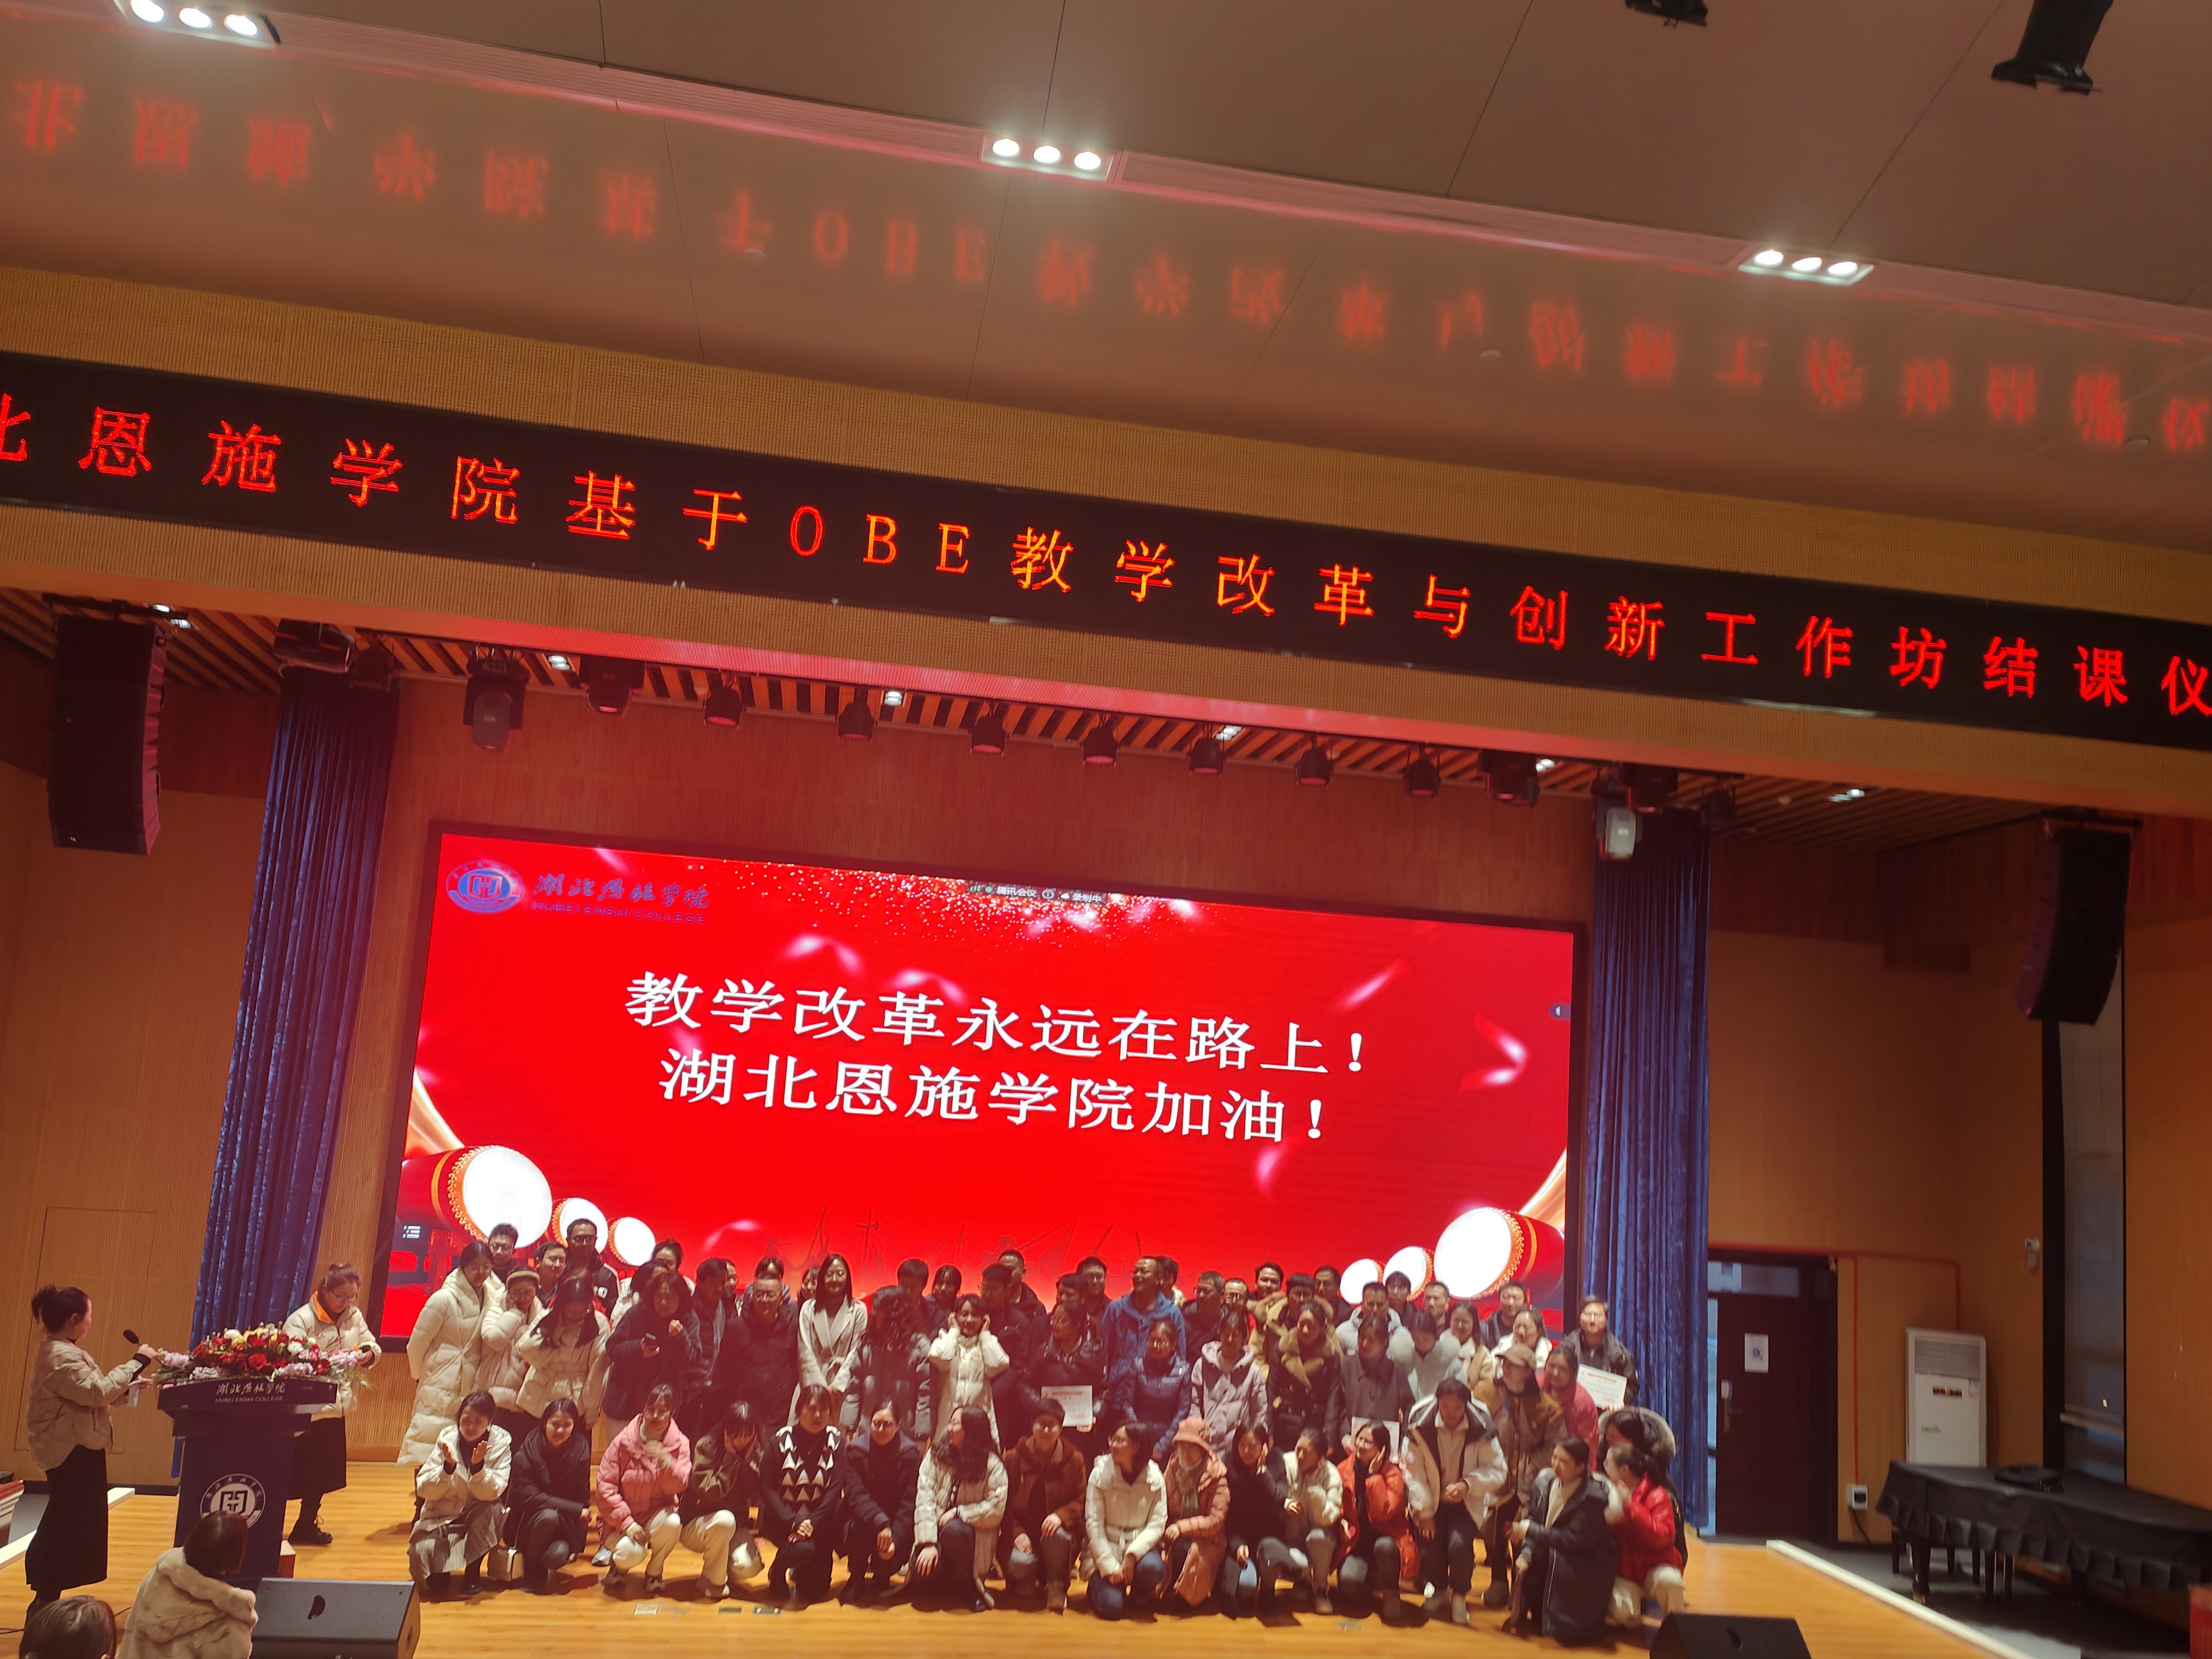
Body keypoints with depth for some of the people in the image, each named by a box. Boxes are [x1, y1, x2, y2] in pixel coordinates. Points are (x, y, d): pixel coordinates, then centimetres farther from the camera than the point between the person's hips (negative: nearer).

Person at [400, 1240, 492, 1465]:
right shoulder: (444, 1299, -10)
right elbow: (417, 1343, -6)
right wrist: (420, 1376, 7)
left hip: (471, 1388, 5)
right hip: (440, 1387, -5)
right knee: (429, 1455, -4)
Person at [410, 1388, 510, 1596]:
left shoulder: (501, 1442, -11)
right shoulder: (447, 1437, -8)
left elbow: (492, 1493, -20)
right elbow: (424, 1490, -12)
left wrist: (478, 1467, -38)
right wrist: (448, 1468, -30)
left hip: (481, 1519, 0)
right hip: (443, 1515, 1)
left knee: (494, 1509, -34)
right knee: (421, 1553, -30)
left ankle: (473, 1571, -13)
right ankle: (439, 1573, 9)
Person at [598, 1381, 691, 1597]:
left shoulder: (680, 1444, -6)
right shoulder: (623, 1441, -10)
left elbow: (679, 1486, -14)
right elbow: (605, 1487, -10)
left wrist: (665, 1461, -34)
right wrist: (627, 1523, -19)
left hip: (657, 1514, 2)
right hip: (621, 1518, -2)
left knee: (672, 1522, -32)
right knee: (631, 1553, -31)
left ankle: (654, 1572, -2)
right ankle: (617, 1564, 10)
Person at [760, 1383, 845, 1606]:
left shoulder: (836, 1441, -3)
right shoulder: (780, 1440, -7)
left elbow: (835, 1489, -9)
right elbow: (767, 1488, -11)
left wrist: (812, 1523, -22)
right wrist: (793, 1522, -23)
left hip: (820, 1518, 3)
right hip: (783, 1519, -2)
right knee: (802, 1549, -31)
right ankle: (779, 1574, 5)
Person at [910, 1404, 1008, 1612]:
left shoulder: (992, 1465, -9)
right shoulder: (936, 1454, -3)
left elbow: (996, 1510, -14)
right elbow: (924, 1497, -12)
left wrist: (958, 1513, -19)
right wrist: (928, 1543, -21)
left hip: (973, 1533, -2)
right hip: (938, 1529, 2)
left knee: (953, 1531, -35)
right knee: (925, 1568, -27)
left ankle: (967, 1585, -8)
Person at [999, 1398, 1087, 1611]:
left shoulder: (1074, 1460, 0)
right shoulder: (1014, 1458, 0)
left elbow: (1082, 1501, -1)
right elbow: (1006, 1503, 1)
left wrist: (1061, 1516, -21)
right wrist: (1017, 1533, -15)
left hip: (1057, 1528, 0)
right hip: (1022, 1532, 1)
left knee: (1057, 1535, -37)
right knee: (1020, 1563, -32)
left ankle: (1056, 1585, -8)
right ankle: (1025, 1585, 9)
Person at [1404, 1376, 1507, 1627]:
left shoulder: (1481, 1430, -13)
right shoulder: (1420, 1429, -13)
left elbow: (1497, 1471, -9)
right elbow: (1414, 1474, -9)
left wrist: (1468, 1485, -25)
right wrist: (1424, 1513, -11)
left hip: (1466, 1504, -1)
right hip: (1431, 1503, 1)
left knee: (1459, 1545, -25)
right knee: (1430, 1549, -17)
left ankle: (1459, 1596, 6)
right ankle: (1439, 1591, 19)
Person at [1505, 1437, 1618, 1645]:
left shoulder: (1592, 1497, -24)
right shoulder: (1545, 1481, -6)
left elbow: (1575, 1540, -27)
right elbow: (1532, 1519, -2)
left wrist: (1532, 1530, -22)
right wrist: (1526, 1554, -19)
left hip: (1586, 1564, -7)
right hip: (1554, 1553, 7)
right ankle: (1538, 1619, 4)